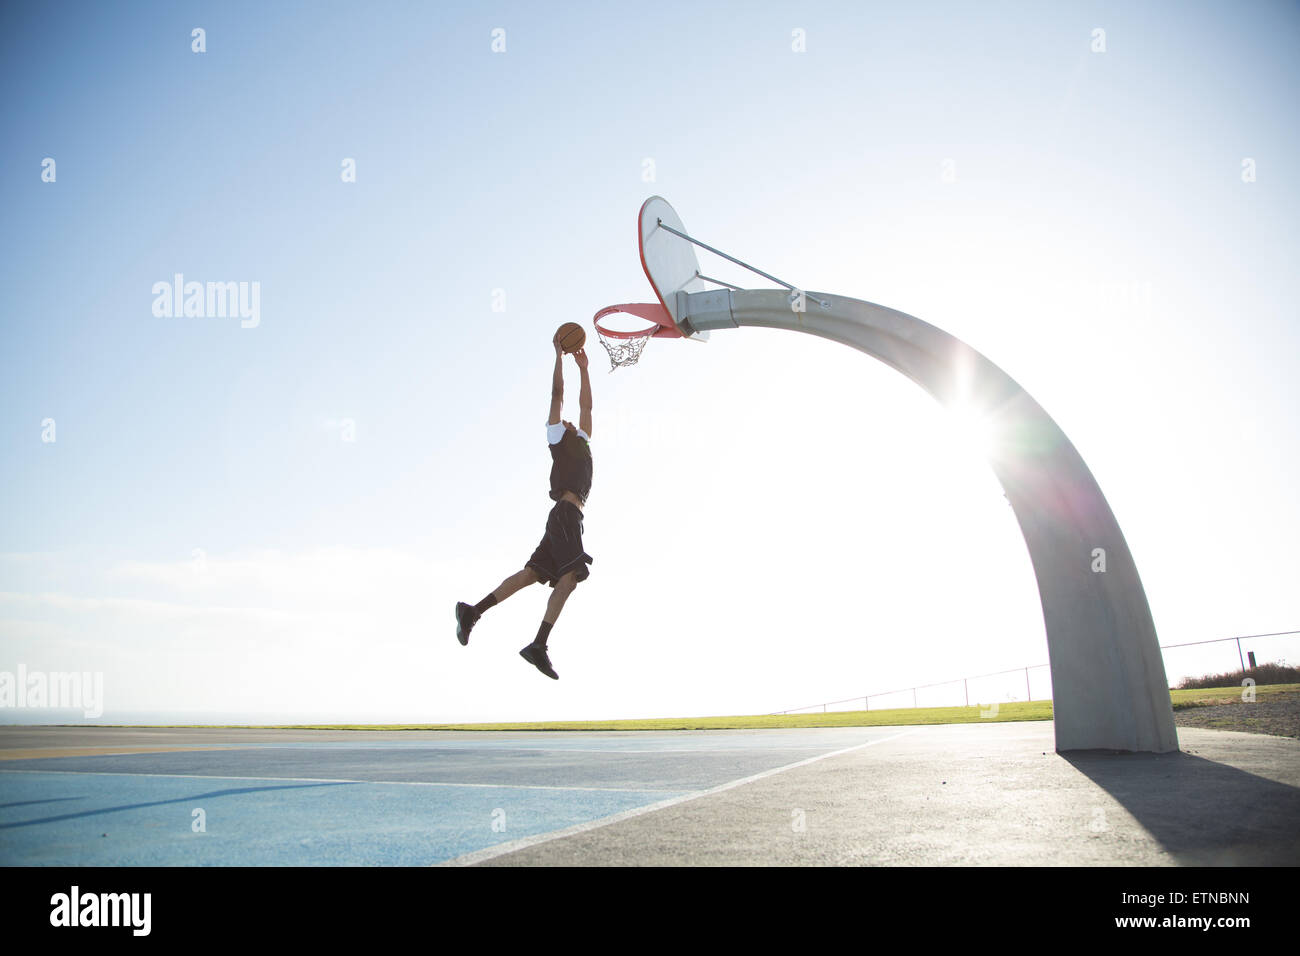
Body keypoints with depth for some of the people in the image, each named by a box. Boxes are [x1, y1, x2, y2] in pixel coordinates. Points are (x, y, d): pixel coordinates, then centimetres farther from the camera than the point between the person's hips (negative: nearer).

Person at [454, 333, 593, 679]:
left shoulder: (581, 441, 31)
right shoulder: (557, 436, 12)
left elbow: (586, 404, 35)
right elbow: (557, 394, 8)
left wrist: (583, 368, 37)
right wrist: (559, 355, 11)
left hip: (570, 516, 8)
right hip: (565, 511, -8)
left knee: (533, 573, 0)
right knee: (569, 575, -21)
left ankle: (473, 611, -2)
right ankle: (539, 644, -30)